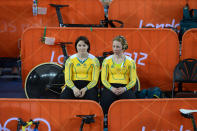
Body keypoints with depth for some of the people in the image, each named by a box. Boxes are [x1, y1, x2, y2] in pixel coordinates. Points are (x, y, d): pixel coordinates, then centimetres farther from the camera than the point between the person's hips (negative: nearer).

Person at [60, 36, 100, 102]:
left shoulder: (94, 60, 4)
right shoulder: (70, 60, 8)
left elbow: (94, 80, -1)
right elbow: (67, 79, 2)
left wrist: (85, 89, -20)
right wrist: (74, 88, -19)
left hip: (89, 85, -1)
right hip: (73, 85, 1)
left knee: (92, 99, -35)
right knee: (63, 97, -31)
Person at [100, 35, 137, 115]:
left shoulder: (130, 62, 9)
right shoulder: (107, 60, 11)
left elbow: (133, 80, 6)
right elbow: (103, 79, 6)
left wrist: (124, 89, -14)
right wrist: (112, 88, -13)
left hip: (125, 88, 0)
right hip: (110, 87, 0)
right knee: (105, 101, -35)